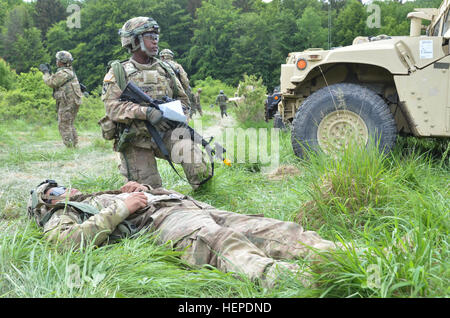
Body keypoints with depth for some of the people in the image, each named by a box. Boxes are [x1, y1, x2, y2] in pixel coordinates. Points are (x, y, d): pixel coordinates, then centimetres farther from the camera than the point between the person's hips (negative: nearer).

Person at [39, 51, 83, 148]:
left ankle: (70, 147, -5)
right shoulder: (70, 71, 16)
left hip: (67, 103, -10)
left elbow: (51, 82, -12)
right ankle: (74, 146, 19)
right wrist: (49, 73, 16)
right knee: (70, 125, 17)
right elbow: (55, 82, 22)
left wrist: (46, 73, 1)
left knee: (64, 126, -5)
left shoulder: (63, 73, -15)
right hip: (73, 102, 10)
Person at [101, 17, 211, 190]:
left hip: (165, 133, 2)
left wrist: (179, 110, -6)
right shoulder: (117, 73, 2)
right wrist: (146, 112, -26)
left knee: (188, 147, -30)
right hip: (136, 142, -2)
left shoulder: (165, 69, 14)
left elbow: (182, 99, 20)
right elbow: (113, 107, -11)